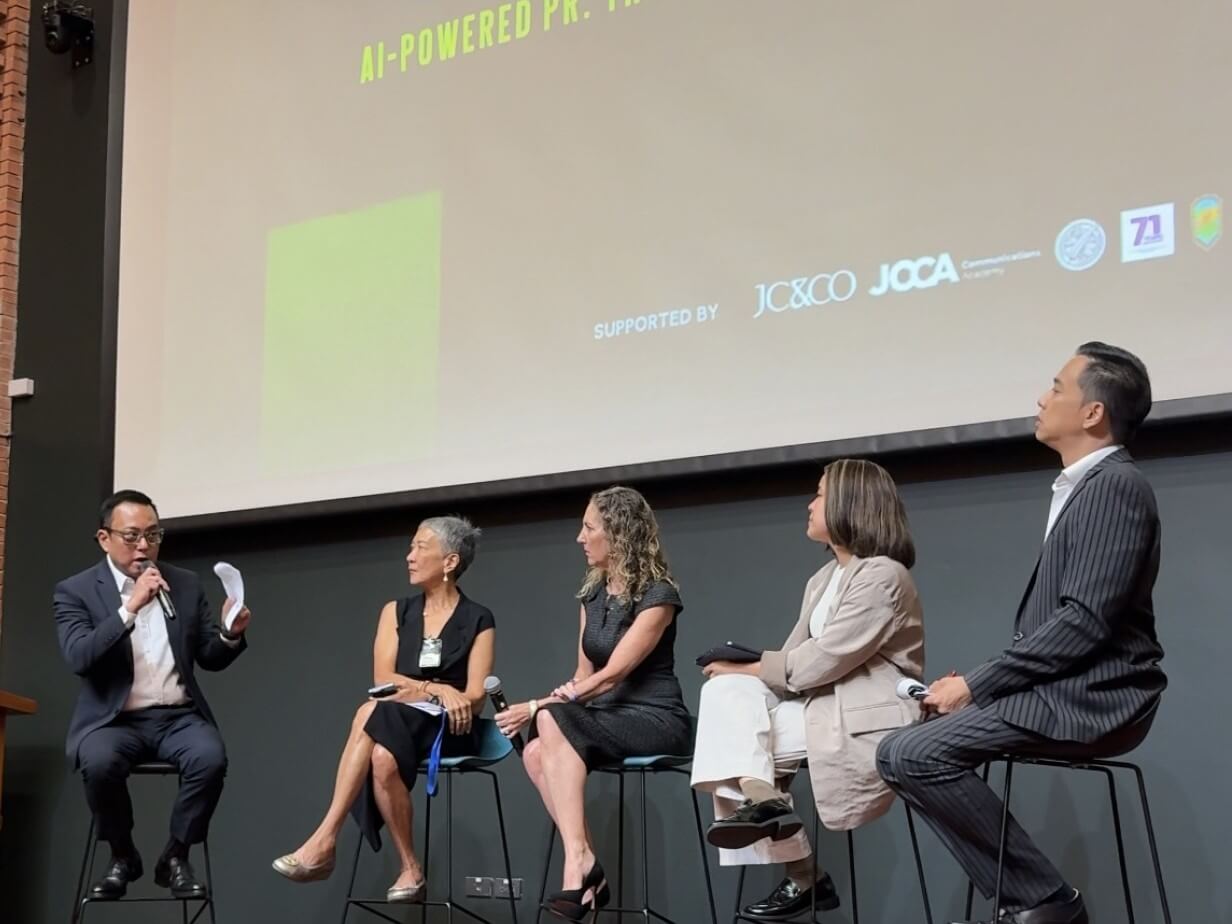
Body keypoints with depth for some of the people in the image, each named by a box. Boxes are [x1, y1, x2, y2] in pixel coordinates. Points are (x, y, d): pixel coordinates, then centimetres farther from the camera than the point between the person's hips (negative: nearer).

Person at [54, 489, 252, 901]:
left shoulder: (186, 585, 11)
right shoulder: (75, 591, 1)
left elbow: (209, 659, 13)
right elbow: (78, 658, -15)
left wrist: (231, 634, -10)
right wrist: (130, 608, -23)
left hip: (178, 716, 2)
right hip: (114, 719, -2)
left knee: (210, 757, -31)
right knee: (99, 761, -36)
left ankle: (175, 856, -9)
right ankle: (122, 856, -7)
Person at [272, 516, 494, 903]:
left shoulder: (478, 621, 4)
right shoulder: (397, 612, 15)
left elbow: (475, 698, -5)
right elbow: (382, 680, 2)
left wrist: (416, 690, -20)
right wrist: (438, 690, -13)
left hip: (449, 730, -3)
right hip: (399, 723, 3)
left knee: (372, 712, -34)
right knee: (382, 758, -36)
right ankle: (410, 869, -28)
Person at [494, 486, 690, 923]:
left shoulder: (658, 595, -12)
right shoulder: (592, 593, 13)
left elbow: (612, 675, -18)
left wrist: (538, 706, -21)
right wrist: (560, 695, -8)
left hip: (656, 720, -7)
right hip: (606, 719, 7)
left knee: (553, 722, -32)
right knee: (537, 751, -25)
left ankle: (579, 862, -34)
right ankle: (586, 868, -26)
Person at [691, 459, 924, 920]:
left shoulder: (883, 576, -12)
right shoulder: (822, 580, 16)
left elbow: (819, 662, -18)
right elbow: (795, 659, 8)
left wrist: (745, 668, -10)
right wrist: (738, 671, -10)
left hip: (865, 723, -8)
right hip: (822, 707, 8)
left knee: (738, 736, -17)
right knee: (727, 691, -12)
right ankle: (760, 797, -22)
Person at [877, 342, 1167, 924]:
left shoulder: (1115, 486, -14)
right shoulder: (1083, 486, 18)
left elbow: (1085, 622, -22)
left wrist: (977, 684, -16)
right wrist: (978, 683, 6)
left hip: (1089, 698, -10)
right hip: (1060, 688, 10)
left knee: (910, 755, -19)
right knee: (906, 751, 12)